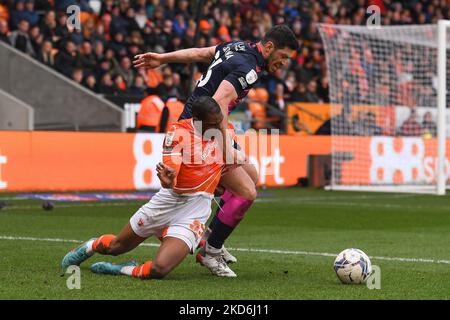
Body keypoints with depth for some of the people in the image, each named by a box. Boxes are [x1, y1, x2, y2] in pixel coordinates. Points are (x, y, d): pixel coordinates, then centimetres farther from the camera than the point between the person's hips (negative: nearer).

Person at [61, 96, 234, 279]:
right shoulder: (179, 132, -16)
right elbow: (169, 175, -29)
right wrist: (167, 180, -48)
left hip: (195, 209, 1)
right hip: (170, 200, -1)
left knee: (159, 269, -22)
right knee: (116, 246, 20)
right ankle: (91, 246, 55)